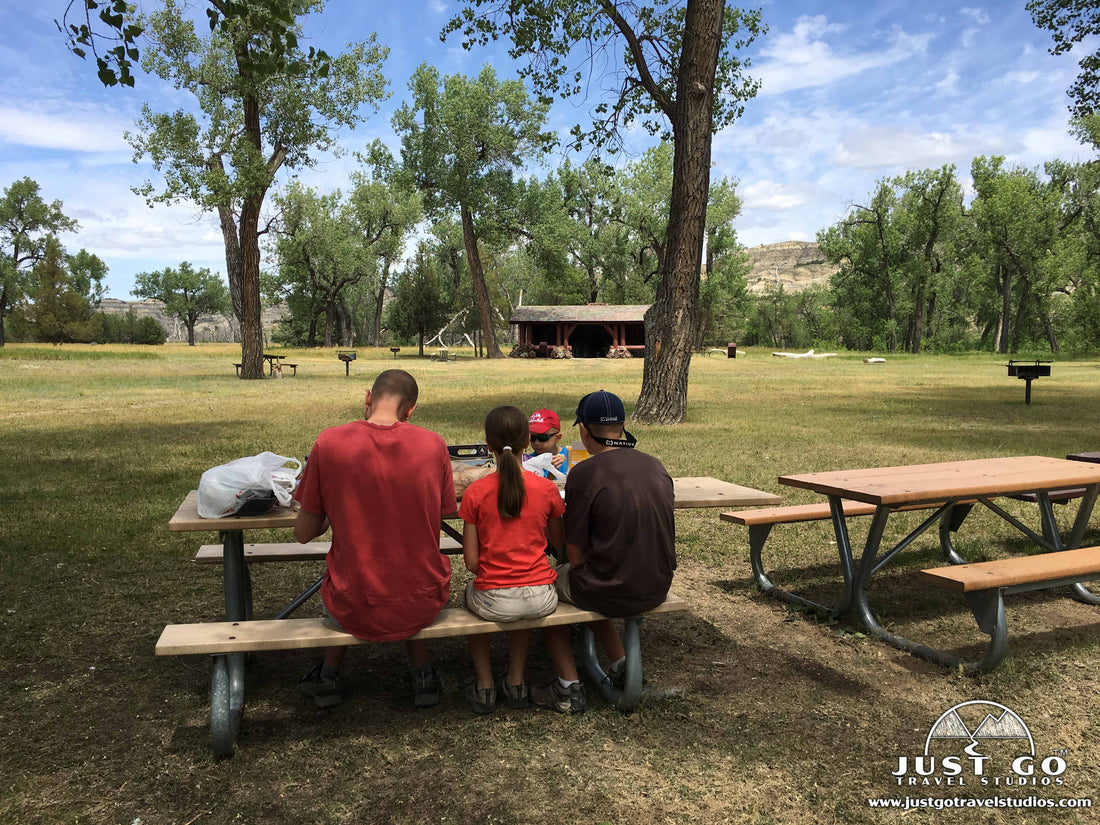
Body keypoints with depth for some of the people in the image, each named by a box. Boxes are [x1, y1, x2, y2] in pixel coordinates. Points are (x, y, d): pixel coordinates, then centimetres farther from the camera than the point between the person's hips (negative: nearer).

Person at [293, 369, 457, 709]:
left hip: (356, 612, -1)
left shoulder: (329, 443, -12)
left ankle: (329, 675, 39)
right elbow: (440, 516, 4)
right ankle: (422, 672, 33)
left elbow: (303, 533, -4)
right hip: (423, 605, 1)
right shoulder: (433, 444, -9)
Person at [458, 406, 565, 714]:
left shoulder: (475, 493, -10)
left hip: (495, 603, -2)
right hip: (541, 599, 2)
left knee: (471, 594, 33)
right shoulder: (546, 488, -6)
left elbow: (471, 563, -6)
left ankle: (485, 686, 31)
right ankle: (516, 682, 38)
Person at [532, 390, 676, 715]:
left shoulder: (584, 474, -17)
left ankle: (568, 687, 20)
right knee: (589, 586, 33)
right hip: (657, 589, 6)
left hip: (614, 592, -6)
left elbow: (575, 556, -13)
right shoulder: (655, 466, 2)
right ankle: (620, 665, 29)